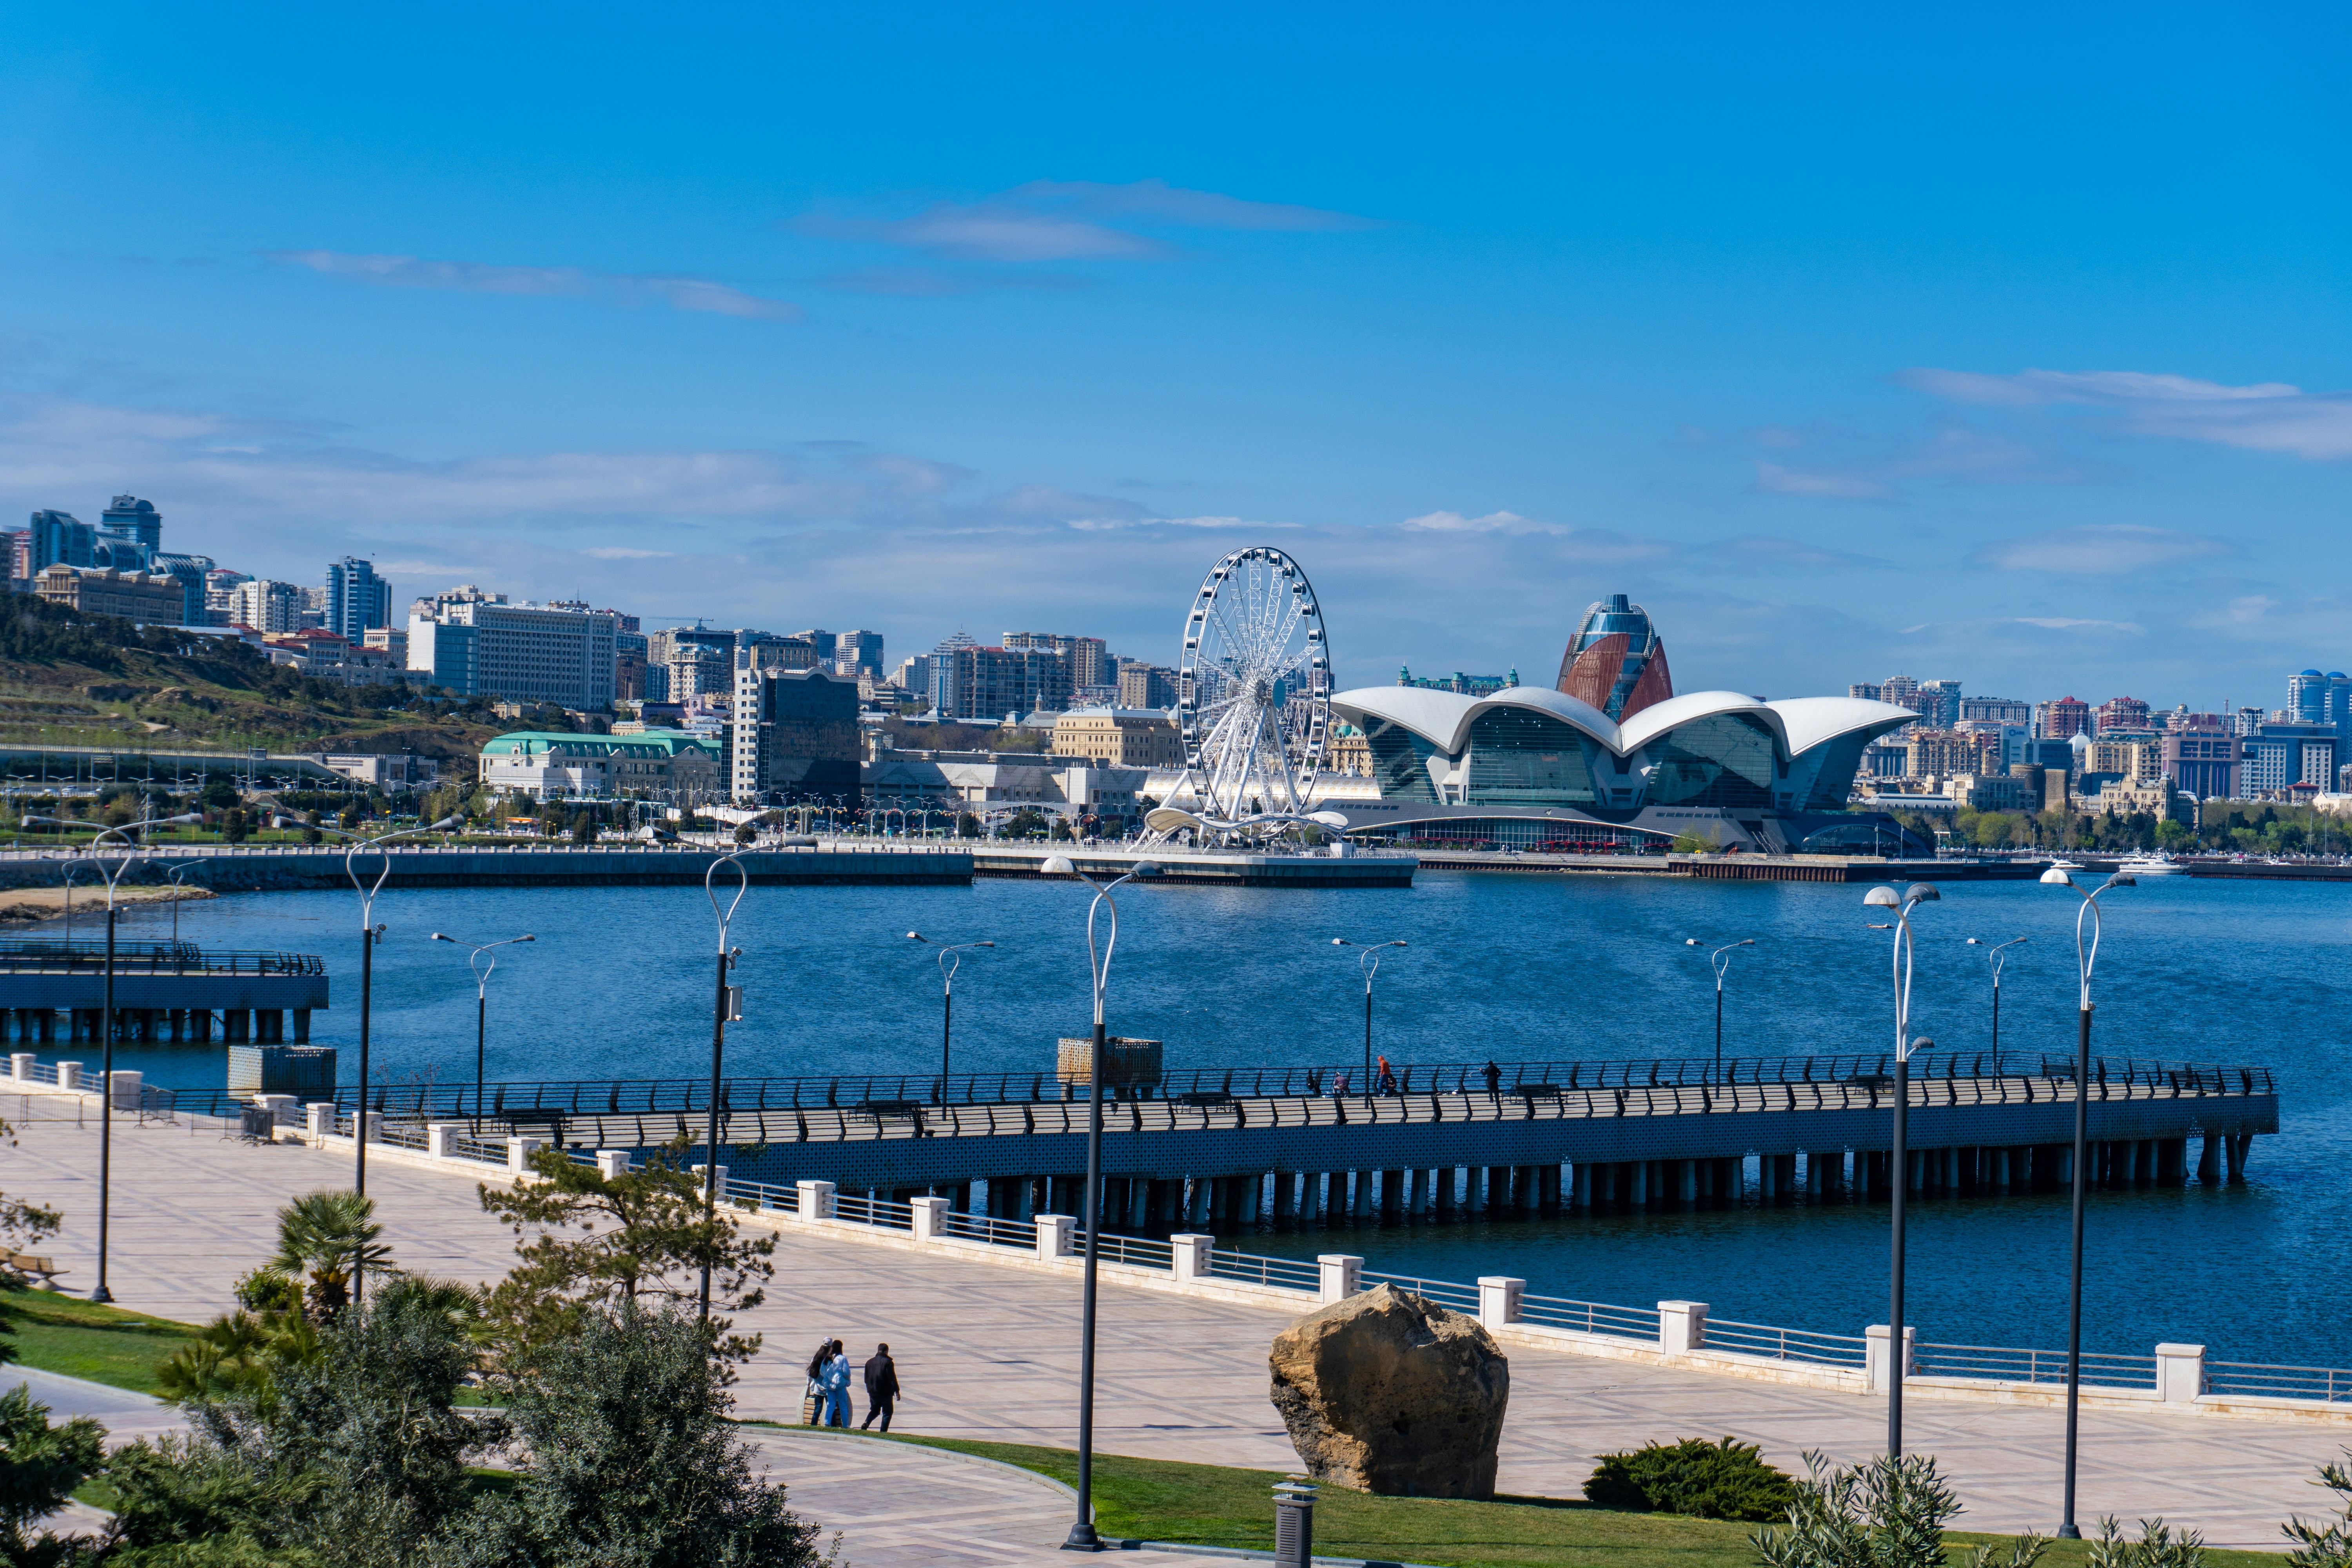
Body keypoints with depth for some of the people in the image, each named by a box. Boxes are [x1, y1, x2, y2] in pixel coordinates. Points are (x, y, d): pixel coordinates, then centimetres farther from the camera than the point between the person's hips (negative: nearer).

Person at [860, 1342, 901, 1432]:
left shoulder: (870, 1362, 8)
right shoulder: (888, 1362, -11)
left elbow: (866, 1379, 14)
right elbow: (892, 1378, -14)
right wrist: (897, 1391, -10)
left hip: (873, 1392, 5)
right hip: (886, 1393, -5)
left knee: (874, 1410, 19)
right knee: (887, 1412, 6)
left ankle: (866, 1423, -8)